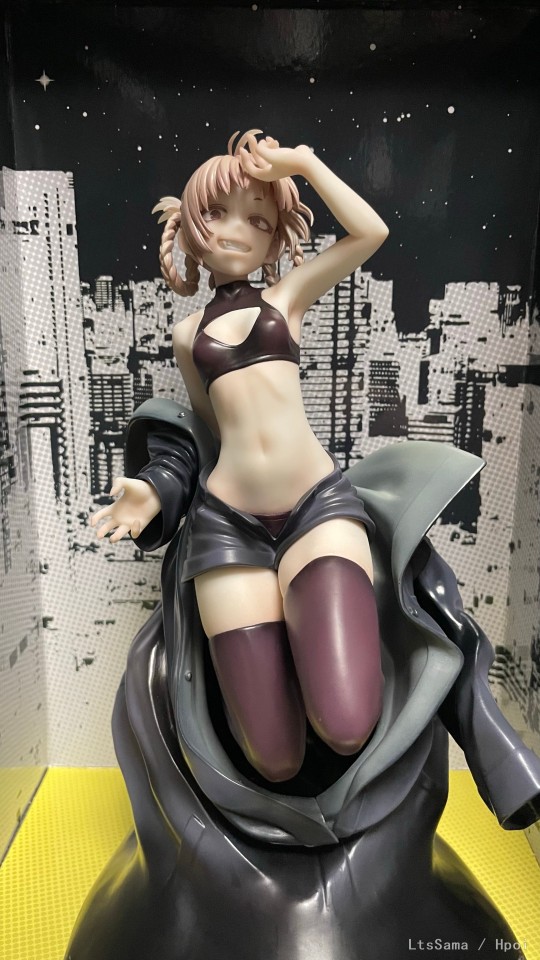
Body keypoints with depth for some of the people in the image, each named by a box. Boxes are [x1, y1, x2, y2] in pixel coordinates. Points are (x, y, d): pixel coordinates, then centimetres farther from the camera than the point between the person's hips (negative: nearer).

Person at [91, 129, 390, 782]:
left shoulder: (288, 295, 14)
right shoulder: (187, 333, 18)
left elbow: (371, 232, 1)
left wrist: (303, 161, 10)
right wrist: (155, 490, 9)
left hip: (319, 506, -1)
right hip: (227, 524, 1)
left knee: (346, 728, -20)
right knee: (275, 762, -4)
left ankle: (305, 623, 10)